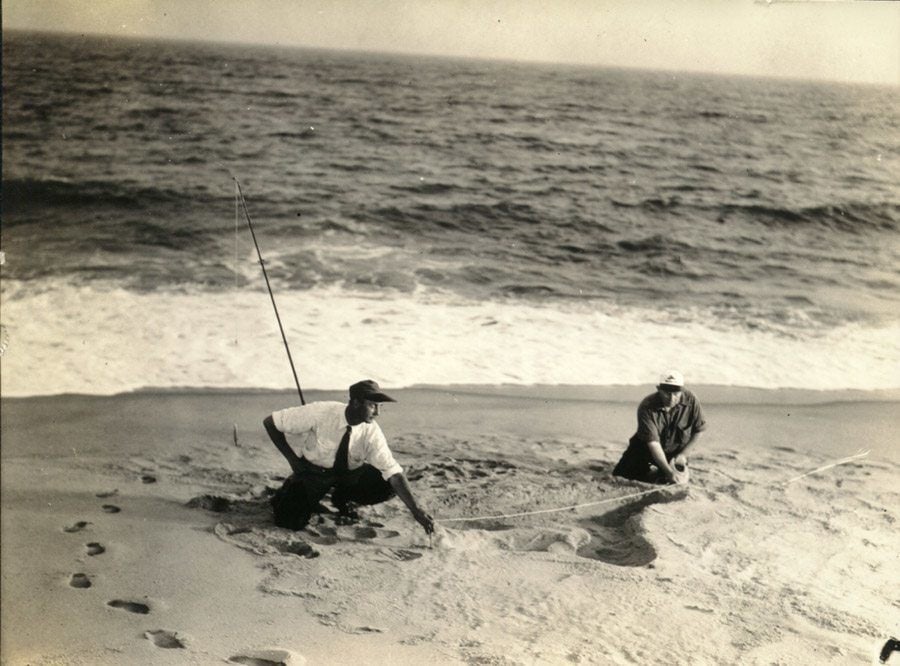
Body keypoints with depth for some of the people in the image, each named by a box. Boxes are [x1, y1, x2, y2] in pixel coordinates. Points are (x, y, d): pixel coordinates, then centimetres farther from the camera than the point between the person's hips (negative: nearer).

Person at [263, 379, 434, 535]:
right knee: (292, 522, -24)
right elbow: (270, 422, -18)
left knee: (387, 485, -21)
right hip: (313, 470, -3)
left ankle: (343, 501, 7)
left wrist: (415, 510, -34)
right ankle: (289, 495, 12)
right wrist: (292, 459, -18)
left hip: (349, 474, 3)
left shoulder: (371, 432, -21)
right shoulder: (321, 413, -28)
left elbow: (393, 472, -24)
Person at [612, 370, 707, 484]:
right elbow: (652, 442, -31)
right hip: (646, 449, -2)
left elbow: (698, 431, -5)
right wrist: (669, 471, -36)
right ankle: (651, 470, 22)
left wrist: (682, 454, -10)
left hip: (675, 454, 2)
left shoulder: (691, 401, -20)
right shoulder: (646, 407, -27)